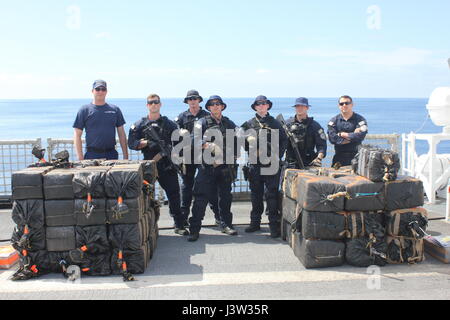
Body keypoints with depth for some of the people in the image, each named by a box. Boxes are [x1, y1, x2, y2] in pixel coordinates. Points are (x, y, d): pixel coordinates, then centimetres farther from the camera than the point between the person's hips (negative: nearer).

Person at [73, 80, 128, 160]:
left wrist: (125, 157, 5)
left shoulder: (115, 109, 11)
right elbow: (77, 135, 1)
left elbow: (121, 134, 12)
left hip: (112, 154, 2)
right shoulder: (84, 110, 4)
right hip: (92, 155, -2)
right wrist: (80, 159, -7)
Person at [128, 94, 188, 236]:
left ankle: (179, 225, 10)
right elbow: (131, 144, 1)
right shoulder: (140, 124, 8)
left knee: (174, 194, 0)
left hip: (167, 165, 0)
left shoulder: (169, 124, 8)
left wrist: (159, 155, -11)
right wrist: (147, 142, -16)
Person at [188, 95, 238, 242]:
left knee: (225, 197, 11)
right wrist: (206, 145, -26)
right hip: (207, 166, -3)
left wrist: (234, 157, 9)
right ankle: (194, 229, 1)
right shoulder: (202, 123, 4)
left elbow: (236, 142, 20)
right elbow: (196, 139, -9)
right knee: (201, 198, -4)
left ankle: (226, 225, 25)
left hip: (225, 166, 3)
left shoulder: (230, 124, 13)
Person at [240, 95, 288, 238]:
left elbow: (284, 140, 6)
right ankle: (255, 222, 20)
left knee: (271, 194, -4)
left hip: (271, 163, -2)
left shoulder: (275, 123, 8)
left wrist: (278, 156, -3)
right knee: (256, 194, 9)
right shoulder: (249, 124, 11)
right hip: (255, 163, 2)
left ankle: (274, 226, 1)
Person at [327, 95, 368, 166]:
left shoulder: (360, 119, 3)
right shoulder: (334, 120, 7)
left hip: (355, 156, -1)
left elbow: (360, 136, -13)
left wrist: (343, 134, -5)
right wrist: (352, 136, -8)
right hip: (339, 156, 1)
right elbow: (332, 138, -7)